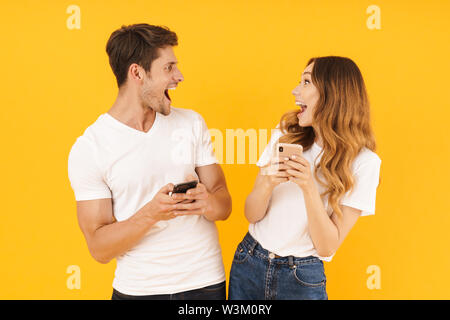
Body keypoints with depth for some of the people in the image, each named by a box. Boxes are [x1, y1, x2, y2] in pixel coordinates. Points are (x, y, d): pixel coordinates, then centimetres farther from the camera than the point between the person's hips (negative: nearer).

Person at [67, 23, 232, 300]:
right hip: (137, 289, -3)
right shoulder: (88, 149, -11)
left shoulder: (192, 123, 0)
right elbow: (100, 249, -11)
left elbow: (224, 206, 1)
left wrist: (207, 203, -21)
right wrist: (151, 213, -27)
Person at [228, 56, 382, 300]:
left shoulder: (363, 162, -12)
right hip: (248, 263, 4)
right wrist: (267, 183, -21)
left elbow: (328, 247, -12)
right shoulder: (285, 136, -1)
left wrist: (309, 188, -25)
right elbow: (251, 214, -1)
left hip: (302, 279, -4)